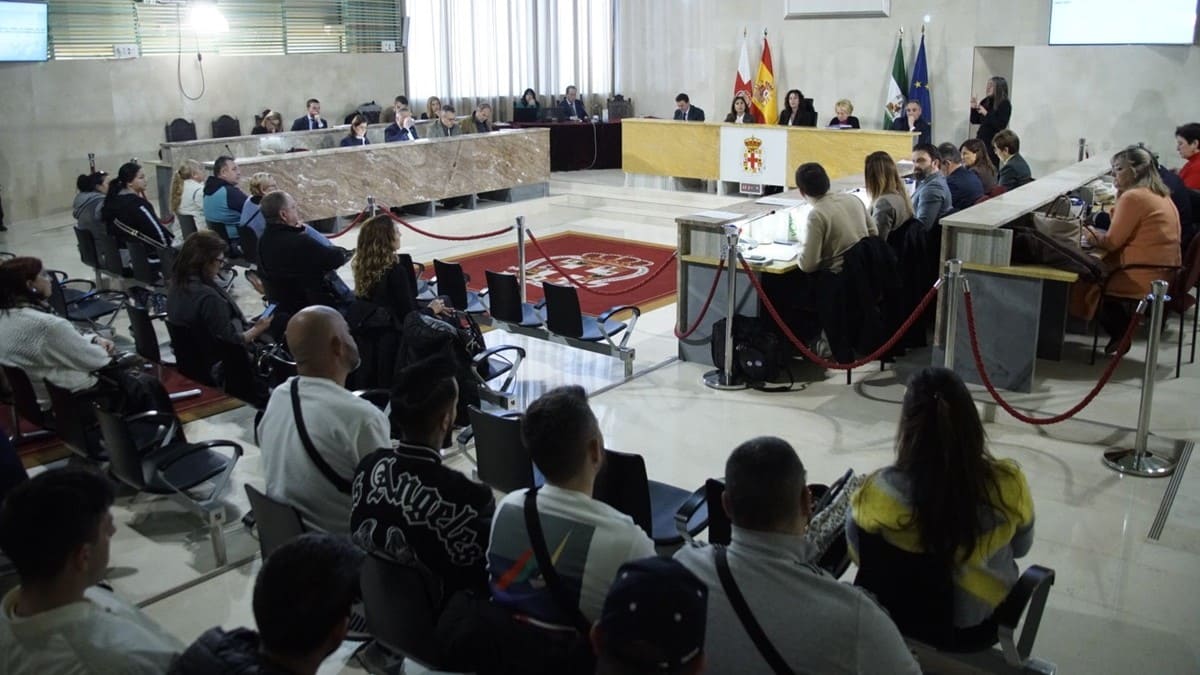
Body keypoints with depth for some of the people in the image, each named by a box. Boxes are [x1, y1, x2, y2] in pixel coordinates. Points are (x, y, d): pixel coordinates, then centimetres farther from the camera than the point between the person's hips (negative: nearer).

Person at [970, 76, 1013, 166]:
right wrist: (974, 108, -1)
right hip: (981, 140, 5)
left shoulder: (1005, 104, -7)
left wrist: (986, 114, -21)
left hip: (993, 143, -5)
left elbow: (1001, 125, -17)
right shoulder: (986, 102, 8)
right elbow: (974, 120, 16)